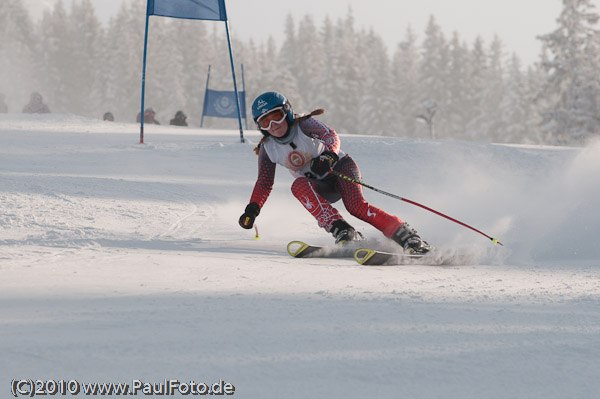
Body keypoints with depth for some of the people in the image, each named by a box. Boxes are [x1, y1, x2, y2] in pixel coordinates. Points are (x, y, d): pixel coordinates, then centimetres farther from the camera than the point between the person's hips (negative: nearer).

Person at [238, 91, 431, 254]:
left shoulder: (303, 125, -16)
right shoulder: (267, 149, -4)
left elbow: (331, 136, -30)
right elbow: (264, 183, 3)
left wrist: (327, 156, -52)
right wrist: (252, 209, -13)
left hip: (341, 167, -4)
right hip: (321, 188, 4)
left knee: (356, 206, -31)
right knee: (298, 186, -30)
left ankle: (407, 236, -30)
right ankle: (342, 231, -39)